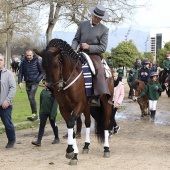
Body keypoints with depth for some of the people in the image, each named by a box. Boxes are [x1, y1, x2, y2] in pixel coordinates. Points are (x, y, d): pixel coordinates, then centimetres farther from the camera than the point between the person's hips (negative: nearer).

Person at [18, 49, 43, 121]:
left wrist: (37, 80, -12)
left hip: (34, 82, -5)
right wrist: (20, 82, -6)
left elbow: (42, 72, -3)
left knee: (31, 97, -16)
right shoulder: (23, 62, 1)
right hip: (27, 82, 5)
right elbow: (20, 72, 6)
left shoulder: (38, 61, -9)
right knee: (30, 98, 10)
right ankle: (34, 114, 20)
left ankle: (34, 114, -9)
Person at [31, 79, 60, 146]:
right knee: (41, 126, -1)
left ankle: (56, 138, 29)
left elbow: (55, 103, -15)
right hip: (43, 112, 4)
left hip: (51, 112, -4)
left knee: (53, 125, 11)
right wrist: (40, 111, 13)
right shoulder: (43, 91, 4)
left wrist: (53, 114, -20)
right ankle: (38, 141, -5)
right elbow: (41, 102, 13)